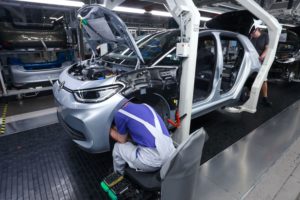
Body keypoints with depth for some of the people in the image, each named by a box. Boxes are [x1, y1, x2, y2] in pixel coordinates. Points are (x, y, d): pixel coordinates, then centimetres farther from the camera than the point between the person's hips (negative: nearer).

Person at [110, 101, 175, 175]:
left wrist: (111, 131, 29)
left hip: (152, 161, -7)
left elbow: (122, 140, 11)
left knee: (118, 147, 18)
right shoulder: (145, 106, 18)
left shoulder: (120, 114, -2)